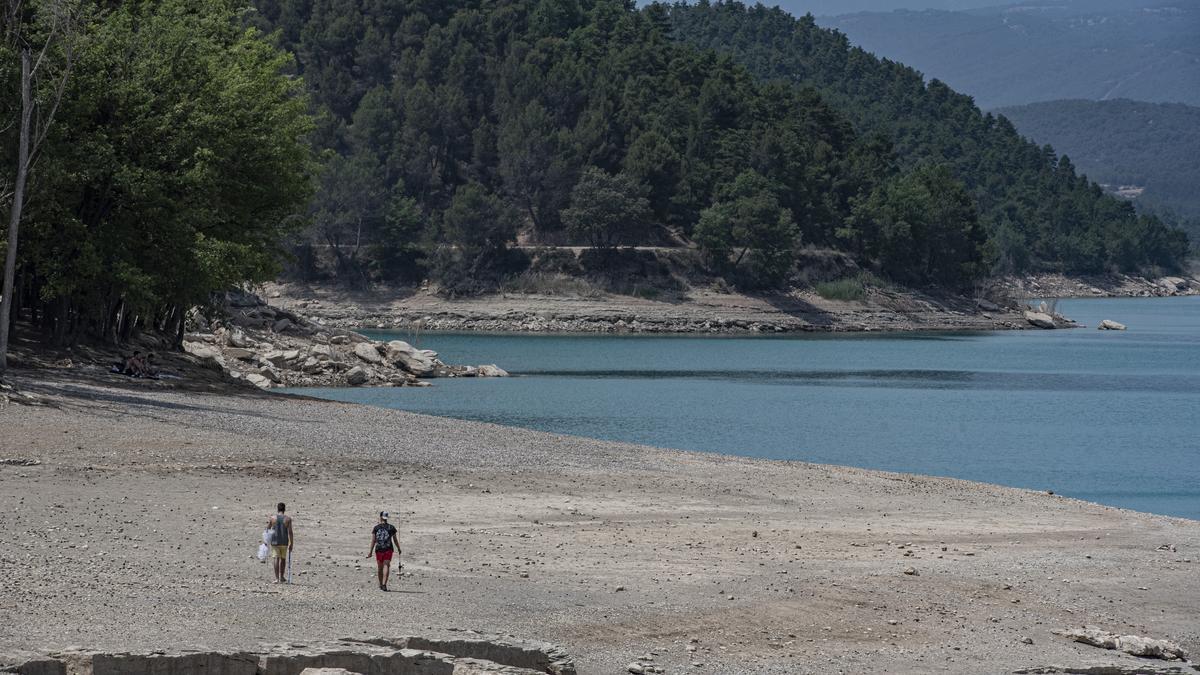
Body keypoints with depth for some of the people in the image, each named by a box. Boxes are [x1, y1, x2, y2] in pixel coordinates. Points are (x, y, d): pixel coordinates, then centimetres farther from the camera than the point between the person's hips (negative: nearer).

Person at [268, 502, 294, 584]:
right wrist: (291, 544, -3)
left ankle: (277, 578, -14)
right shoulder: (288, 518, -3)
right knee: (283, 559, 16)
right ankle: (282, 577, 24)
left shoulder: (272, 518, -1)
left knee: (276, 559, -3)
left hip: (274, 541, -1)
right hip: (284, 542, 1)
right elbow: (290, 532, -7)